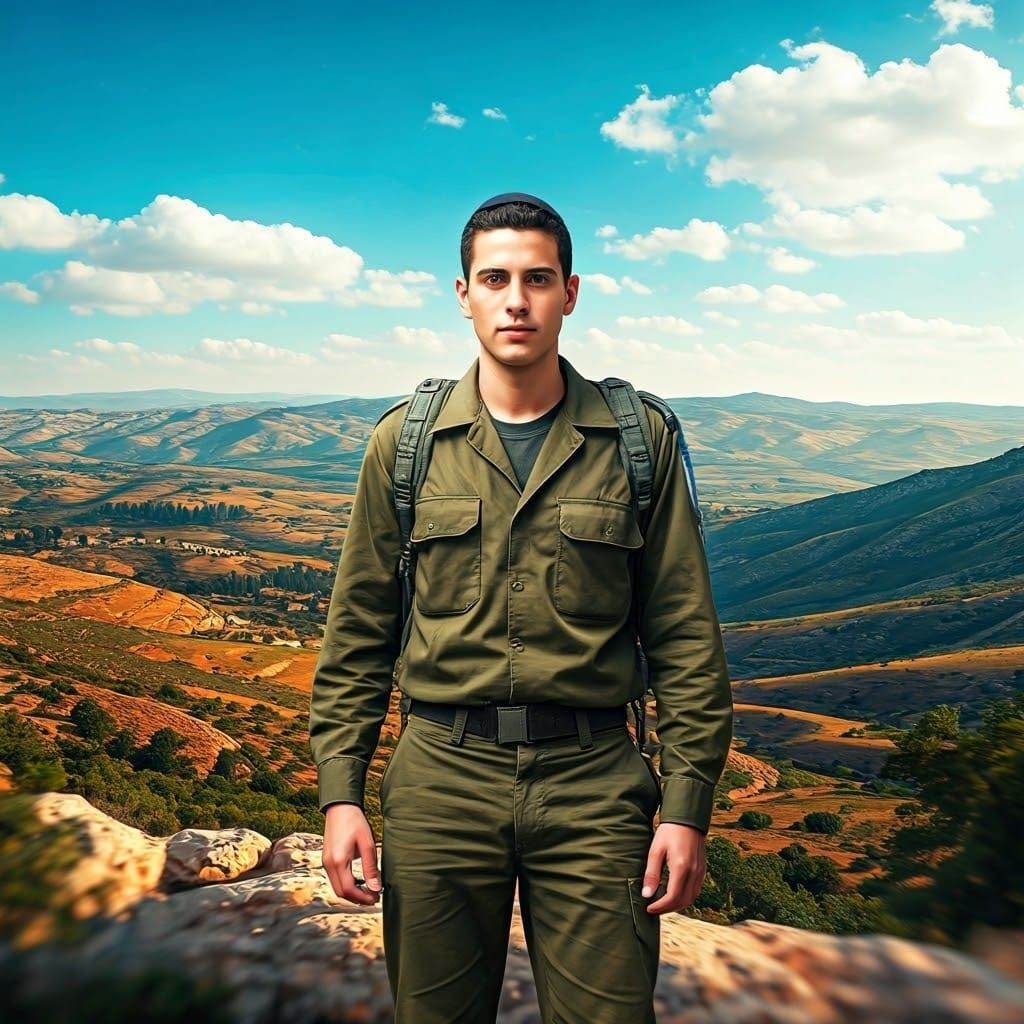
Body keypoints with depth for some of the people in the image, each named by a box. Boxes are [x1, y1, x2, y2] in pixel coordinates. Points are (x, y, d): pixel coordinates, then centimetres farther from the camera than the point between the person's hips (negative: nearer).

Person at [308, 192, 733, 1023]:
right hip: (440, 777, 1)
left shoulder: (639, 440, 1)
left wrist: (687, 805, -3)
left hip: (591, 779, -1)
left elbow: (686, 638, 1)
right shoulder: (404, 442, 4)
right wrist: (341, 793, 1)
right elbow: (359, 635, 7)